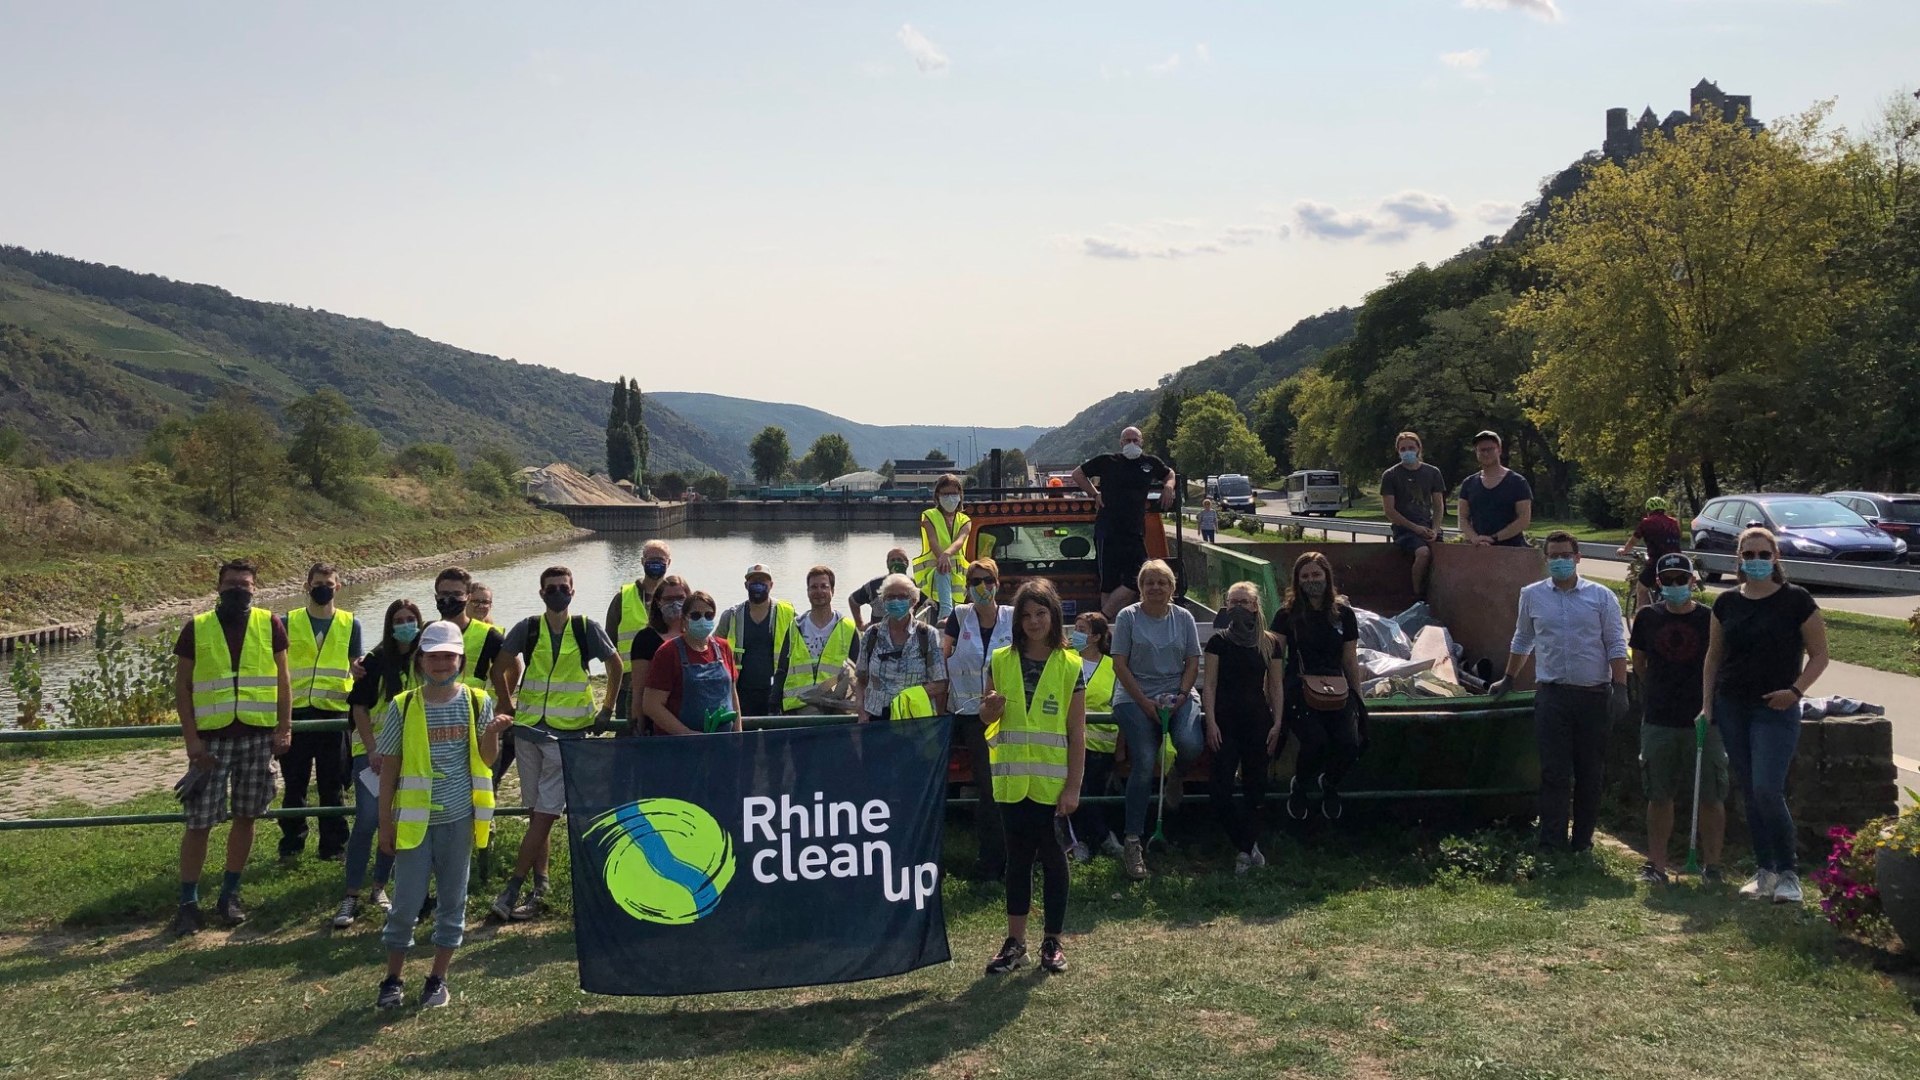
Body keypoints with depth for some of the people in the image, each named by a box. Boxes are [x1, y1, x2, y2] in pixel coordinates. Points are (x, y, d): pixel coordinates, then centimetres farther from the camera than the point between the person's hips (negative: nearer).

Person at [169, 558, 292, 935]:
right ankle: (188, 903, 10)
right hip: (211, 739, -1)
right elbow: (182, 686, 3)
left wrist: (285, 727, -1)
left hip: (258, 737, 1)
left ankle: (229, 895, 20)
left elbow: (282, 678, 8)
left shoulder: (270, 625, 4)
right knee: (198, 822, -1)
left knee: (245, 817, 7)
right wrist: (191, 738, -5)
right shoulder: (196, 629, 2)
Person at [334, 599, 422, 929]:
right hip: (373, 750, -3)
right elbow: (359, 707, -4)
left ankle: (380, 888, 21)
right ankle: (351, 896, -2)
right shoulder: (375, 660, -5)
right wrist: (372, 750, -11)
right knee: (367, 821, -9)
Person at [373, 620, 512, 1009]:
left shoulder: (477, 701, 0)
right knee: (406, 901, 3)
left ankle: (438, 978, 21)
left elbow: (486, 761, 3)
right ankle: (393, 979, 19)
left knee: (453, 900, 8)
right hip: (414, 819, -1)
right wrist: (385, 823, 2)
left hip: (459, 818, 1)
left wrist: (492, 734, -18)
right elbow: (389, 768, 2)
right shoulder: (403, 706, -2)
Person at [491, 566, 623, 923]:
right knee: (538, 810, 10)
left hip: (569, 733, -2)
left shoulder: (587, 629, -3)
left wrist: (608, 708, 9)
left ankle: (512, 890, -5)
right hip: (529, 729, 3)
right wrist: (507, 702, 11)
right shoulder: (528, 628, 1)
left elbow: (615, 665, 9)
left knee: (546, 812, -7)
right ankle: (539, 888, 18)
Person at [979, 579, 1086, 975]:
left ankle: (1052, 942, 18)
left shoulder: (1069, 666, -3)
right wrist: (990, 708, -11)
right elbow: (986, 718, 13)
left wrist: (1073, 787, -9)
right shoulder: (1001, 661, 3)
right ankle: (1015, 942, 18)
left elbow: (1077, 733, -4)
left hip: (1053, 782, -2)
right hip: (1012, 779, 2)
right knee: (1017, 858, 9)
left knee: (1052, 858, 6)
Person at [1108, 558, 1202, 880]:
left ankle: (1175, 777, 13)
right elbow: (1120, 665, -3)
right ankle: (1132, 842, -9)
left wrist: (1180, 697, -8)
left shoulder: (1183, 618, 9)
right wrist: (1145, 702, -11)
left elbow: (1193, 663, 8)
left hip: (1178, 695, 2)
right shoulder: (1128, 617, 1)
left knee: (1190, 745, -27)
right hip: (1134, 698, -2)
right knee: (1144, 764, -18)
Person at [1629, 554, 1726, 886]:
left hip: (1704, 719, -2)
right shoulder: (1648, 617, 5)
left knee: (1710, 797, 3)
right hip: (1658, 721, 2)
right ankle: (1656, 865, 15)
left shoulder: (1710, 619, -2)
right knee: (1659, 797, 7)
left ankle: (1712, 865, 15)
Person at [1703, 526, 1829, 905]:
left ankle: (1788, 873, 1)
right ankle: (1764, 871, 19)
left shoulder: (1796, 600, -5)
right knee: (1749, 795, 9)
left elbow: (1819, 654, -1)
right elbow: (1714, 656, 13)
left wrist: (1796, 690, -15)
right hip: (1732, 707, 4)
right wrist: (1707, 704, 7)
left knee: (1768, 790, -14)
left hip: (1775, 709, -4)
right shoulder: (1727, 603, 6)